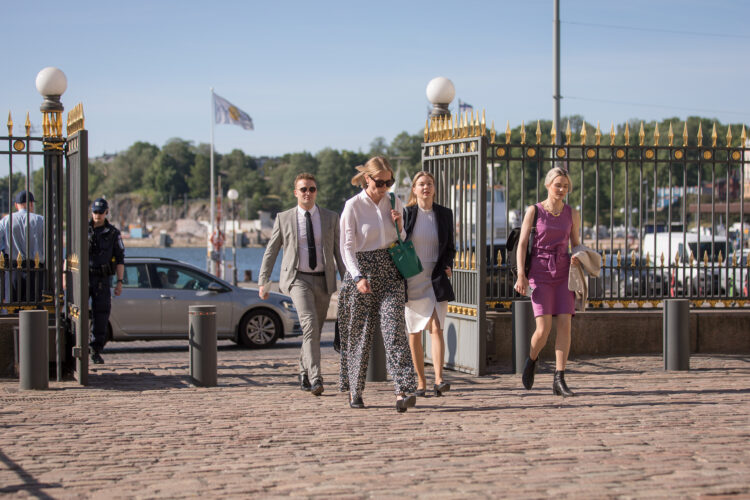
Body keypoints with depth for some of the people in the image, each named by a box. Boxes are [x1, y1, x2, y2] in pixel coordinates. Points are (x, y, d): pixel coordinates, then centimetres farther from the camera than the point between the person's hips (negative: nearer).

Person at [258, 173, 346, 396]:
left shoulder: (331, 218, 6)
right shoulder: (284, 218, 3)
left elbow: (339, 252, 8)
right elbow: (270, 251, 7)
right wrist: (263, 282, 3)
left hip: (323, 280, 3)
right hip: (297, 278, -3)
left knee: (315, 330, 10)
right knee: (309, 324, -22)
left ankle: (304, 376, 30)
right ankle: (315, 378, -28)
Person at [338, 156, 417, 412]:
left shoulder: (395, 203, 8)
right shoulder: (353, 206, -5)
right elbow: (347, 247, -6)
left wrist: (399, 226, -3)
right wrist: (358, 277, -18)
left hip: (390, 273, 3)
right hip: (362, 270, -2)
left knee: (394, 329, -11)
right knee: (360, 333, 4)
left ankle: (403, 391, -18)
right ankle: (354, 390, 19)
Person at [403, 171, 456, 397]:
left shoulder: (445, 214, 6)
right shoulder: (405, 214, 0)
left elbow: (450, 248, 13)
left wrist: (447, 266, -4)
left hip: (436, 279, 0)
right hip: (411, 281, 0)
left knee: (436, 328, -16)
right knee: (414, 334, 6)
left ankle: (438, 380, -23)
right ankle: (420, 382, 17)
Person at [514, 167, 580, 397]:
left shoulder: (572, 214, 7)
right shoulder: (534, 211, -1)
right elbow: (521, 245, -4)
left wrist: (577, 259, -7)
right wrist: (521, 275, -15)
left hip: (563, 274, 3)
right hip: (540, 274, -3)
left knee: (564, 325, -9)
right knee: (543, 328, -11)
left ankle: (559, 380, -3)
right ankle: (532, 360, 22)